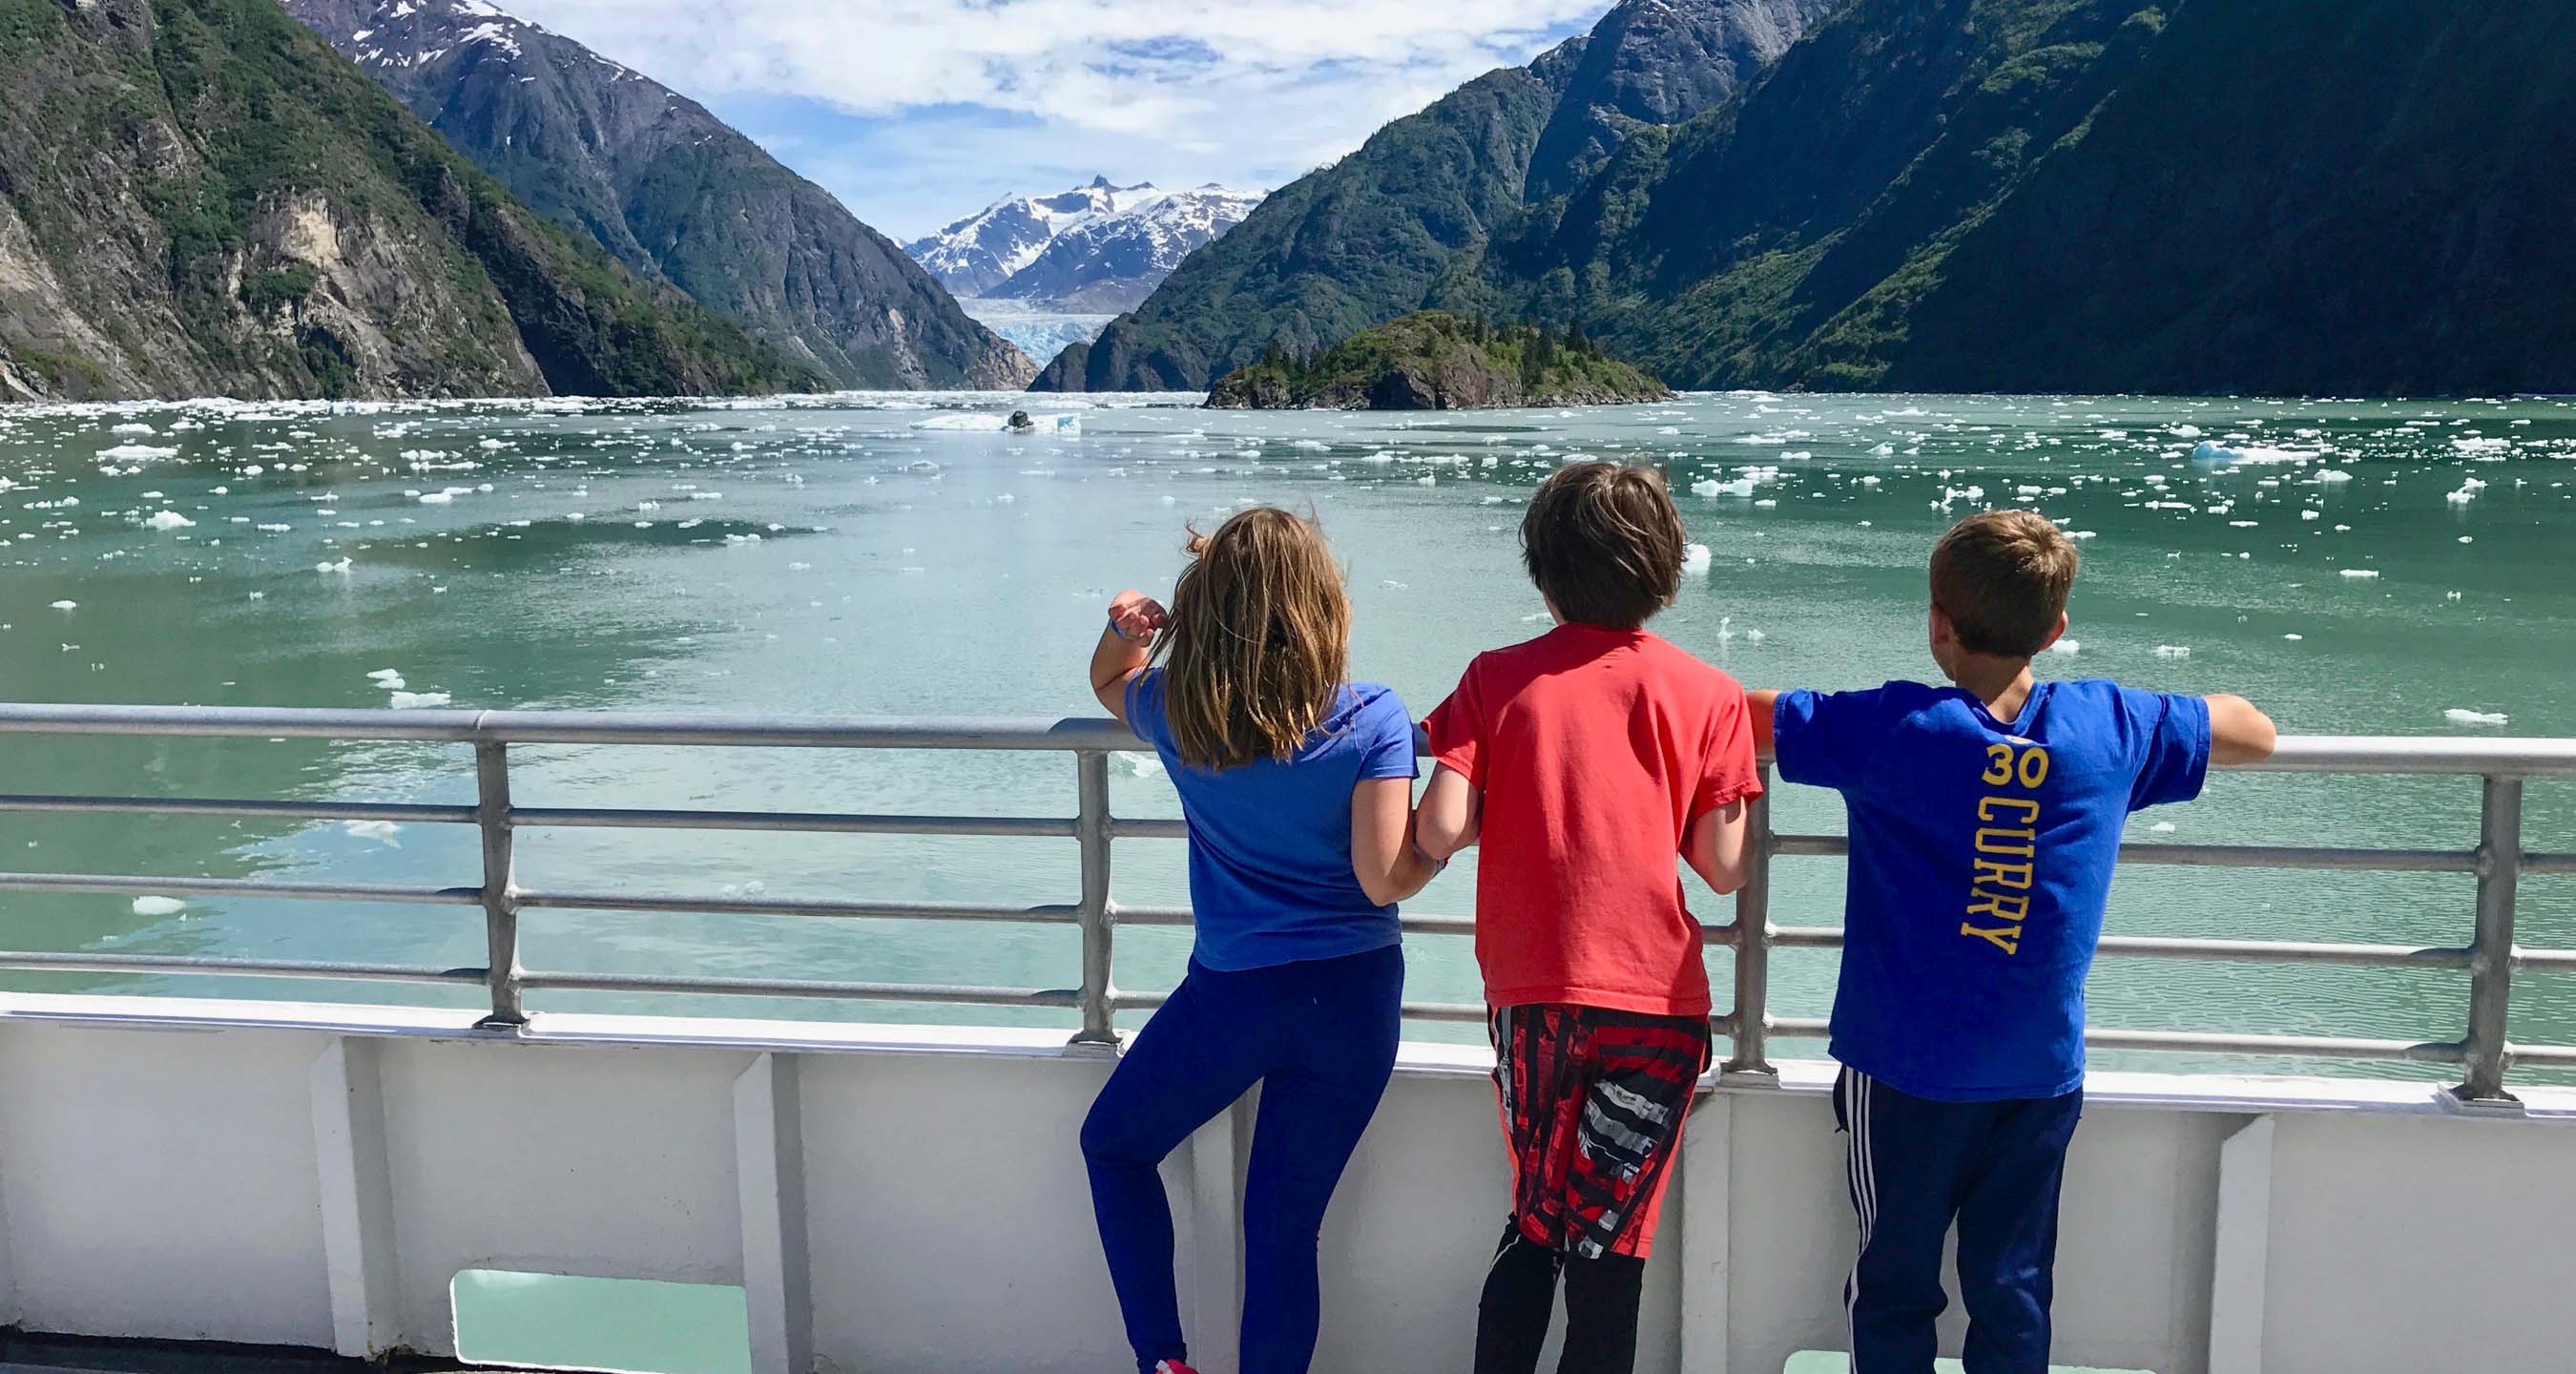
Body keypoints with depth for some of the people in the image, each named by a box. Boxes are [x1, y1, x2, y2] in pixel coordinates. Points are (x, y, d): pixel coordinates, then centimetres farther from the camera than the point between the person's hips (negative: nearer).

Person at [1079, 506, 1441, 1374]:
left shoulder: (1175, 715, -6)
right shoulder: (1372, 721, -13)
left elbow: (1110, 684, 18)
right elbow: (1387, 880, -17)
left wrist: (1125, 632, -3)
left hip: (1232, 995, 0)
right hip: (1354, 1001, 0)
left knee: (1114, 1145, 26)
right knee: (1285, 1230, 12)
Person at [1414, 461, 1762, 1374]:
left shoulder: (1496, 678, -1)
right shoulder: (1708, 694, -1)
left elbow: (1440, 830, -9)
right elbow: (1723, 868, -3)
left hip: (1532, 997, 1)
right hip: (1656, 1002, -1)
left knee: (1534, 1226, 19)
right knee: (1611, 1244, 10)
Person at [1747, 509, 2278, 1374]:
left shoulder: (1891, 730, -17)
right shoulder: (2111, 729, -6)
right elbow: (2254, 733, 12)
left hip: (1908, 1073, -2)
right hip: (2042, 1076, 3)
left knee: (1894, 1288, 13)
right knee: (2013, 1292, 15)